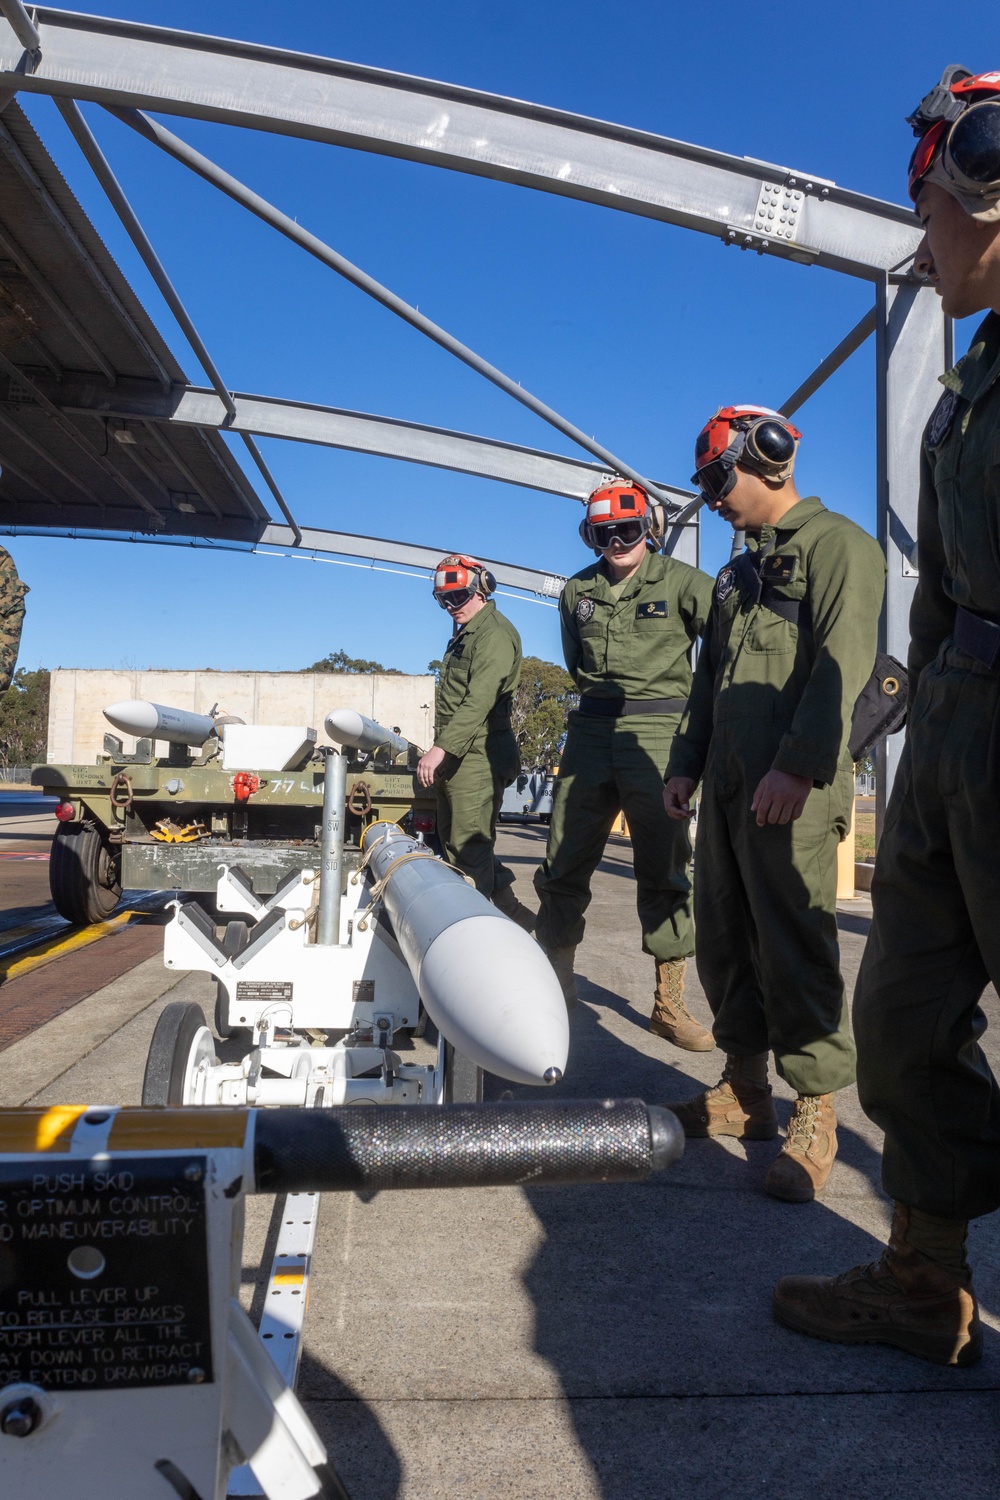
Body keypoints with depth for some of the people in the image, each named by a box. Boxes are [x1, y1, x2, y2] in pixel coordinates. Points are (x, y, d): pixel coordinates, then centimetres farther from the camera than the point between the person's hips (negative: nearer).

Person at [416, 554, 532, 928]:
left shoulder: (495, 633, -12)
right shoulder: (463, 634, 21)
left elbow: (479, 700, -24)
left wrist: (441, 748, -30)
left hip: (477, 757, -11)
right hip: (454, 758, 11)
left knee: (469, 850, -10)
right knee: (455, 844, 14)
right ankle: (510, 911, 21)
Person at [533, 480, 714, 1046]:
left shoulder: (680, 581, -1)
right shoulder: (578, 591, 12)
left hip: (658, 733, -4)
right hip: (591, 730, 4)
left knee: (664, 867, 1)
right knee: (564, 861, 4)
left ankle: (670, 1002, 10)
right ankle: (556, 983, 18)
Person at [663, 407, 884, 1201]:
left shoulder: (837, 544, -3)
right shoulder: (741, 573, 24)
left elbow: (842, 666, -16)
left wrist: (799, 766, -24)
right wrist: (686, 763, 19)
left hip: (791, 789, -9)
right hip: (728, 786, 9)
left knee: (793, 947, -7)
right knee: (726, 940, 11)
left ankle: (815, 1117, 5)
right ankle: (744, 1090, 23)